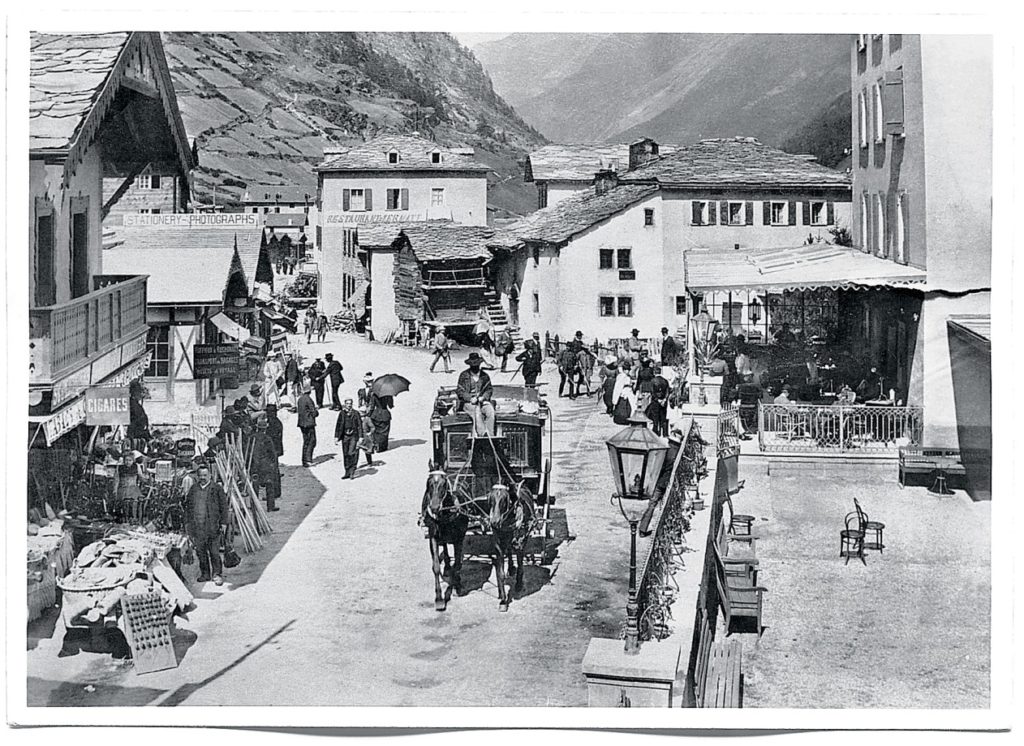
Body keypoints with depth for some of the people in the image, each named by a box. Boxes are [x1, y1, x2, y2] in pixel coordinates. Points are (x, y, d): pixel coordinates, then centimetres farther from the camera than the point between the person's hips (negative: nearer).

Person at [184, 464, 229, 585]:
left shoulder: (217, 489, 0)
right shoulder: (193, 489, 13)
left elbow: (223, 506, 0)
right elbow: (187, 506, 18)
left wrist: (223, 522, -5)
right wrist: (187, 522, 14)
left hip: (212, 526, -4)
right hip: (196, 527, 4)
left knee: (214, 552, -4)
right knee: (200, 552, 8)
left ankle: (217, 574, 3)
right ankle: (205, 573, 19)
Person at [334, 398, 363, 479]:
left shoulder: (356, 413, -2)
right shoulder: (342, 413, 4)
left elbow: (359, 426, 0)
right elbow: (338, 426, 9)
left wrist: (360, 437, -5)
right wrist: (336, 437, 6)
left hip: (354, 436, -3)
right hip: (345, 436, 3)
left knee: (351, 453, -13)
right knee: (345, 455, 6)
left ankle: (352, 472, -4)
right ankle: (347, 472, 15)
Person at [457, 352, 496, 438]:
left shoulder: (485, 376, 13)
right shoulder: (463, 375, 6)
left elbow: (489, 389, 15)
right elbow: (460, 391, 3)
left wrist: (483, 397, -7)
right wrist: (470, 398, -13)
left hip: (482, 401, 3)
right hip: (468, 402, -3)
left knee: (490, 411, -30)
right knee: (477, 412, -36)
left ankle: (490, 435, -31)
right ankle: (481, 435, -40)